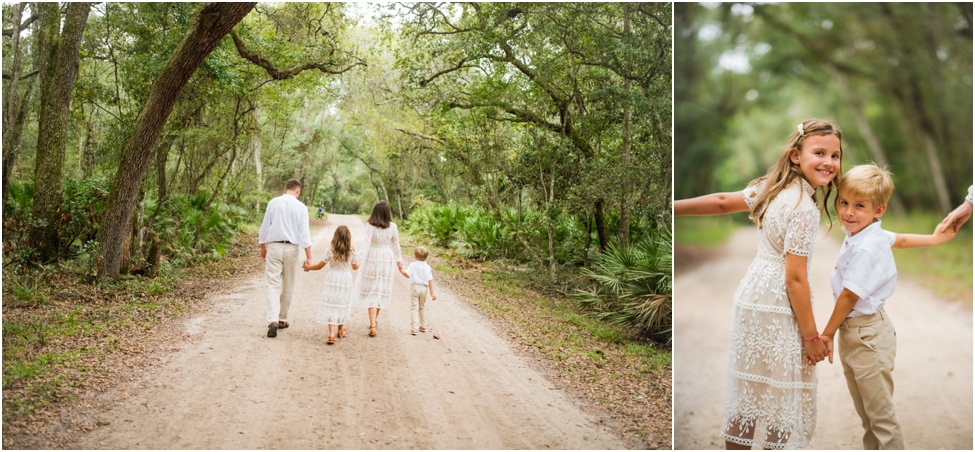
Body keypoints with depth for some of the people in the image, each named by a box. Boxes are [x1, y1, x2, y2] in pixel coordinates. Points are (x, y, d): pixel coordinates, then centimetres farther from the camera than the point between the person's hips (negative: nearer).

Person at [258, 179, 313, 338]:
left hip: (273, 247, 0)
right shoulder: (301, 207, -3)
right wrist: (308, 257, -5)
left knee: (273, 285, -2)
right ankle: (282, 320, 24)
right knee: (288, 286, 14)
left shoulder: (273, 203, 0)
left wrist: (263, 248, 18)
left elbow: (264, 227, 5)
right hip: (291, 248, 0)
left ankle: (273, 321, -18)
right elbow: (304, 233, -7)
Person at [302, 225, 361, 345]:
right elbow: (355, 267, 10)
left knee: (331, 307, -3)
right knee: (342, 305, 17)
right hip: (346, 280, 2)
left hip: (332, 280, -2)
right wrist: (359, 261, 33)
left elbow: (319, 266, -4)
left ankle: (331, 334, -15)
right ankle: (341, 330, 34)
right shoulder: (351, 252, -5)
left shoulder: (331, 251, -11)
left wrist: (308, 267, 14)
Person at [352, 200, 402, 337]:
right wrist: (398, 260, 18)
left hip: (372, 259, -2)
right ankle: (375, 319, 32)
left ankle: (373, 326, -7)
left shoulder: (370, 225, -11)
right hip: (387, 259, 2)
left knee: (371, 291, 1)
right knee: (382, 290, 16)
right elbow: (396, 245, 7)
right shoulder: (392, 226, -3)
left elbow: (366, 242, -19)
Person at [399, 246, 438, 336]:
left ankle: (413, 328, -9)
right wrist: (432, 293, 1)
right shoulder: (427, 267, 3)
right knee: (422, 307, 19)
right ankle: (423, 326, 27)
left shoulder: (413, 265, -5)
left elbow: (407, 275, -16)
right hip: (424, 288, 3)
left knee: (414, 308, -2)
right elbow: (430, 281, 0)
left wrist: (401, 270, -2)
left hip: (415, 287, -3)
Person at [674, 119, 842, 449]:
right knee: (781, 396, 5)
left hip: (750, 298, 9)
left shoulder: (774, 186, 6)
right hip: (777, 312, -9)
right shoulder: (804, 208, -19)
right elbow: (795, 278, -19)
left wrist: (673, 207, 16)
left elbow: (722, 202, 9)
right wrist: (811, 336, -13)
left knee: (748, 390, 17)